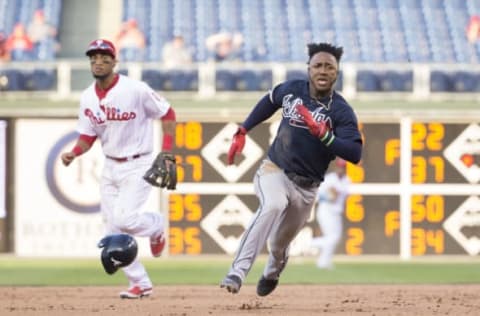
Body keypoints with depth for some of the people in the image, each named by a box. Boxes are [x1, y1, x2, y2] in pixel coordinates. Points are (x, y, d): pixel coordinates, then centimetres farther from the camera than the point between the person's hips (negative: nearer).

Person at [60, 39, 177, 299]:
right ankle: (140, 284, 15)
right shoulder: (88, 98, 2)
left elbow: (168, 115, -6)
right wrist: (73, 153, -15)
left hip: (138, 166, -6)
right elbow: (87, 137, 6)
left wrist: (166, 154, -12)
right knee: (113, 231, 2)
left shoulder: (136, 90, -16)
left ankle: (156, 225, 12)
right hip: (110, 168, 6)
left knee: (124, 218, -23)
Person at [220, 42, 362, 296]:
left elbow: (354, 154, -23)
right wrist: (242, 131, 16)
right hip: (274, 171, 0)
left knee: (279, 245, 13)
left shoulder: (341, 111, -12)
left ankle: (271, 274, 51)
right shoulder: (291, 89, -3)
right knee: (273, 205, -35)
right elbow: (269, 101, 20)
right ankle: (237, 273, -41)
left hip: (306, 186, 0)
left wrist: (323, 135, -35)